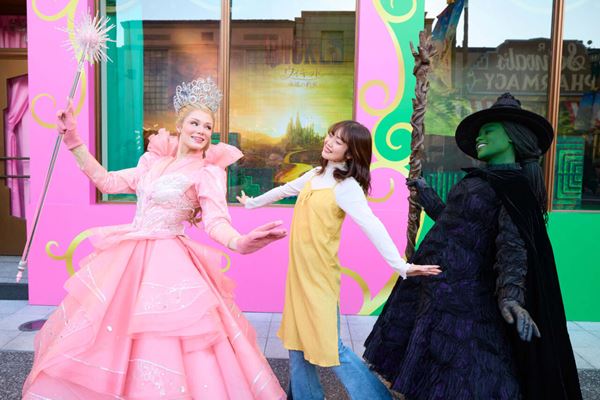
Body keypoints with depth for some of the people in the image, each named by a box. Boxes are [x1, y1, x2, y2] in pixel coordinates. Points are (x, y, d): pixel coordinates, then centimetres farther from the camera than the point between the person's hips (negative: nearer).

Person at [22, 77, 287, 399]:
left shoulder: (209, 172, -8)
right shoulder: (154, 160, 10)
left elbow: (215, 220, -21)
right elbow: (107, 182, 15)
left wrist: (239, 243, -43)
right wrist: (74, 143, 12)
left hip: (167, 263, -6)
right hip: (128, 257, 6)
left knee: (162, 344, -6)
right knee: (102, 337, 17)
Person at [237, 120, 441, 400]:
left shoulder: (346, 186, -13)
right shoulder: (315, 175, 10)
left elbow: (371, 226, -24)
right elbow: (285, 190, 26)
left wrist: (400, 265, -34)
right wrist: (252, 203, 39)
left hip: (319, 275, -7)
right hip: (298, 271, 8)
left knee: (329, 347, -4)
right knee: (297, 338, 17)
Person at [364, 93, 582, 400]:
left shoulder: (517, 187, -10)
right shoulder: (479, 181, 14)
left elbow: (513, 246, -22)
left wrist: (510, 295, -38)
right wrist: (423, 191, 38)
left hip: (462, 292, -8)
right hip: (435, 286, 8)